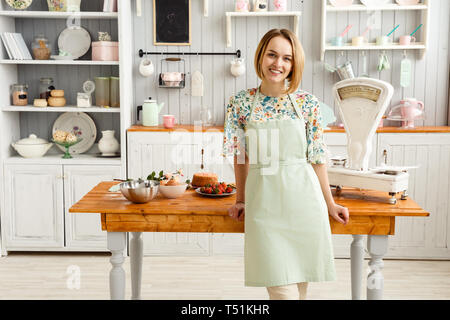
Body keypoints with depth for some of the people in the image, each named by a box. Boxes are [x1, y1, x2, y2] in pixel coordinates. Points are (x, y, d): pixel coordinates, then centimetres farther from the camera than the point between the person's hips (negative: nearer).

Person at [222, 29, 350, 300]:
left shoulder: (307, 103, 0)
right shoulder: (242, 102, 2)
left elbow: (317, 156, 4)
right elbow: (241, 155, 9)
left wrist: (329, 204, 7)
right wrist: (240, 199, 12)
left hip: (302, 197, 1)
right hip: (264, 201, 0)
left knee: (299, 282, 8)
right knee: (281, 287, -2)